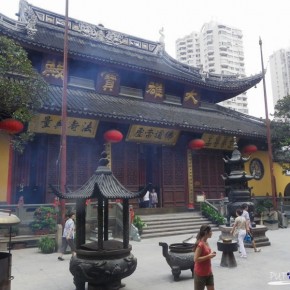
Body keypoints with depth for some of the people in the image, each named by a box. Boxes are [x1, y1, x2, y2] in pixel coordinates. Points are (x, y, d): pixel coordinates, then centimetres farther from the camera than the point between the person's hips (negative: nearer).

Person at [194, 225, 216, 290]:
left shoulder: (206, 243, 4)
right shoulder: (200, 244, -24)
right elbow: (196, 259, -25)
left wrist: (211, 254, -1)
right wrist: (208, 256, -23)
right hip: (200, 273, -9)